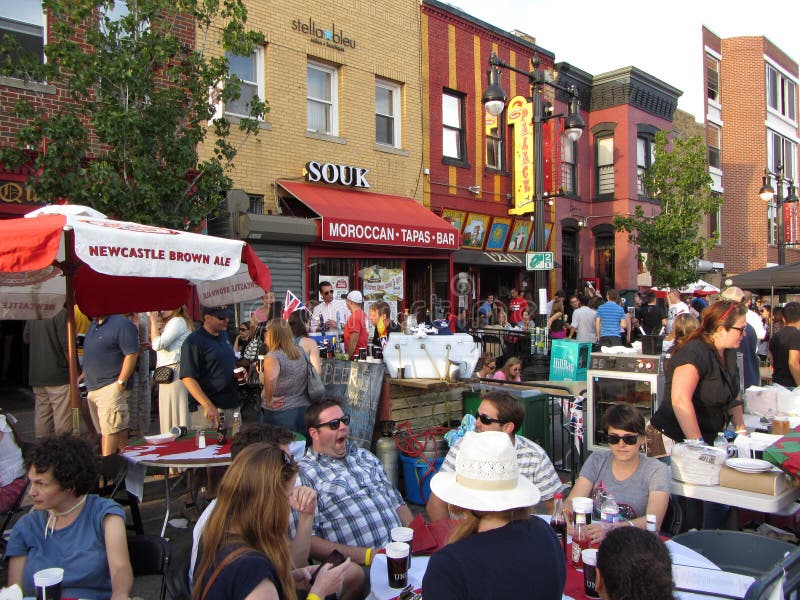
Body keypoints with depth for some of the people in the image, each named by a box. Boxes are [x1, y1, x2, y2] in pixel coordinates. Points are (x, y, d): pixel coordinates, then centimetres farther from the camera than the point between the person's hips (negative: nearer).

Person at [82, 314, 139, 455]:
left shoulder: (122, 324, -11)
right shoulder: (93, 325, 18)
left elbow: (132, 354, -17)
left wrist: (121, 382, -20)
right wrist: (83, 376, 21)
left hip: (111, 387, -10)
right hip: (92, 388, 10)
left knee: (110, 429, -12)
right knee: (103, 430, 12)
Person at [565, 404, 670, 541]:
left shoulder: (657, 471, -4)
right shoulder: (597, 460, 6)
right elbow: (572, 500, -3)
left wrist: (612, 529, -35)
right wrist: (566, 514, -27)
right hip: (592, 541, 1)